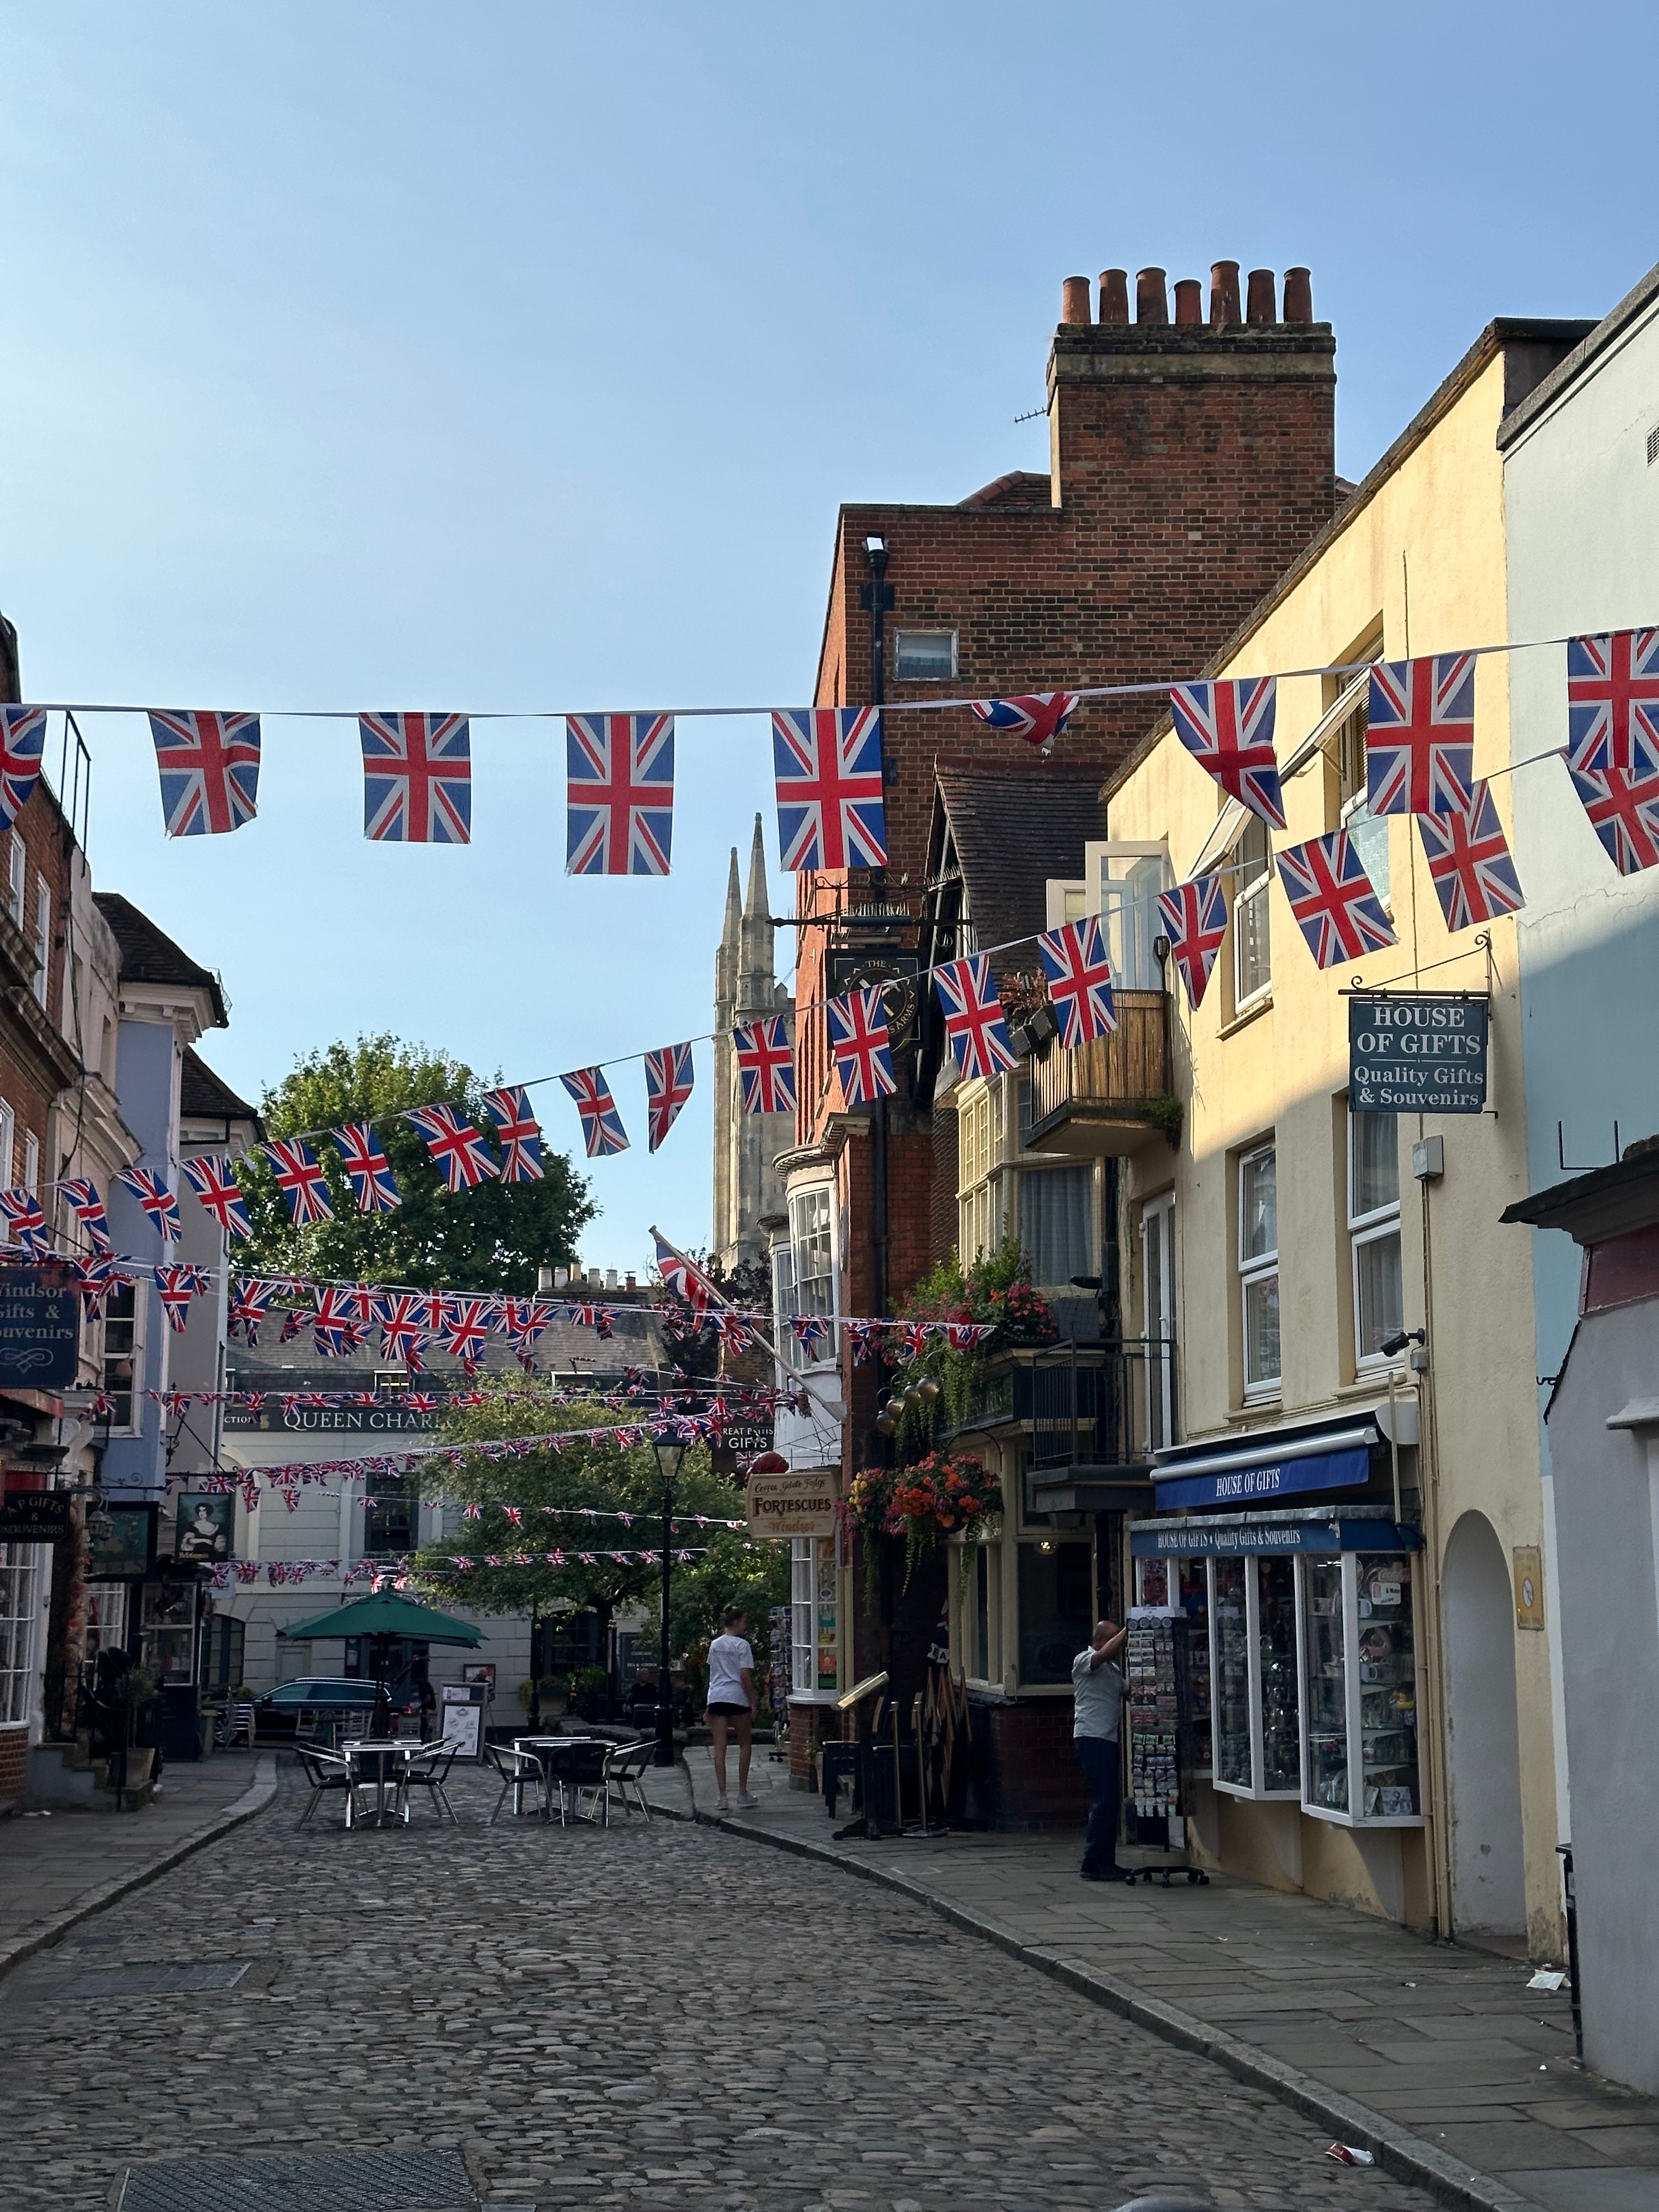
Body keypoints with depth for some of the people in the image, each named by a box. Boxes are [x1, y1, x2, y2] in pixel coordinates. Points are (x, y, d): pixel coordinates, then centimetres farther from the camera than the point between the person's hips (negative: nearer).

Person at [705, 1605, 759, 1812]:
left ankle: (721, 1796, -8)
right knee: (745, 1744, 14)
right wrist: (752, 1703, -5)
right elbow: (745, 1676, -10)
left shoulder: (715, 1644, 12)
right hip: (737, 1697, -4)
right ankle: (742, 1792, 16)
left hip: (716, 1697, 4)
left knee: (720, 1748, -1)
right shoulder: (742, 1645, -5)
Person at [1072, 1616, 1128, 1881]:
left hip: (1110, 1739, 9)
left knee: (1111, 1801, 8)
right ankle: (1093, 1864, -10)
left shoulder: (1113, 1670, 23)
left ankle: (1106, 1862, 13)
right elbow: (1104, 1654, -23)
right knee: (1104, 1800, -13)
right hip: (1092, 1737, -9)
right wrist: (1127, 1631, -19)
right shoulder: (1083, 1661, -3)